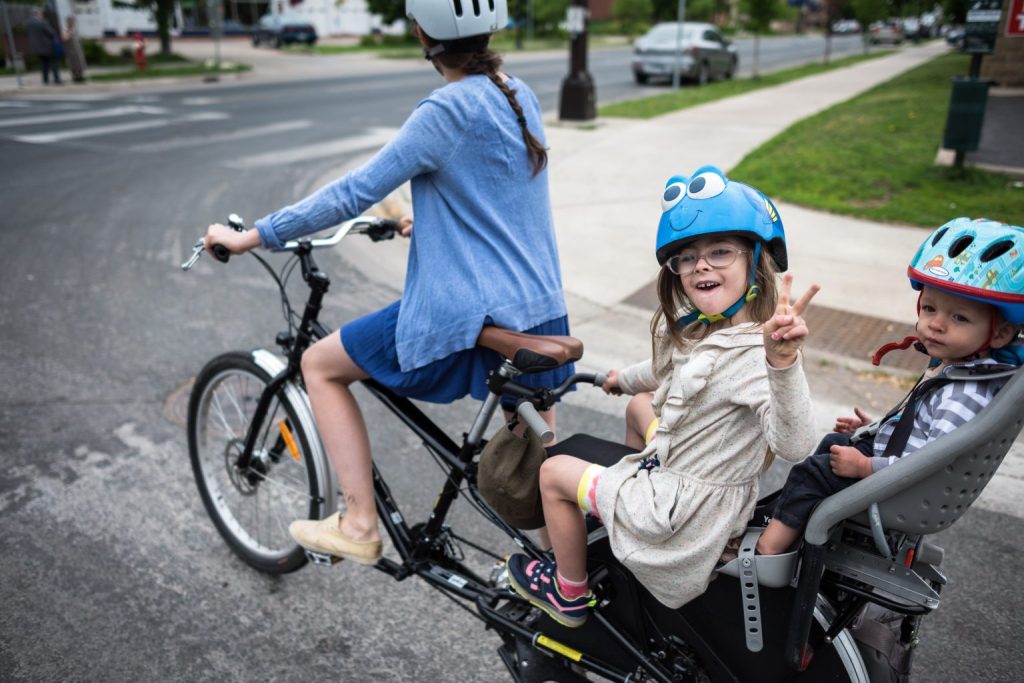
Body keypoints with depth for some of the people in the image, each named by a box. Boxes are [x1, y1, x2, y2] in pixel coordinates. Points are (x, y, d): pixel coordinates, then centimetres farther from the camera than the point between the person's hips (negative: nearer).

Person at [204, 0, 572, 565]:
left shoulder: (447, 112, -14)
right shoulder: (519, 96, 10)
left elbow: (353, 193, -13)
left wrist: (250, 237, -4)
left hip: (465, 320, -8)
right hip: (542, 316, 8)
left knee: (319, 365, 12)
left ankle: (359, 525, 13)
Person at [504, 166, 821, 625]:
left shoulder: (753, 350, -30)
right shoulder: (702, 330, -1)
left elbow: (793, 446, -44)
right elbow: (669, 371, 21)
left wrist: (783, 359, -58)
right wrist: (624, 378, 38)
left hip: (685, 512, -9)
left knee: (554, 471, 5)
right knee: (640, 406, 32)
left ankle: (570, 595, 25)